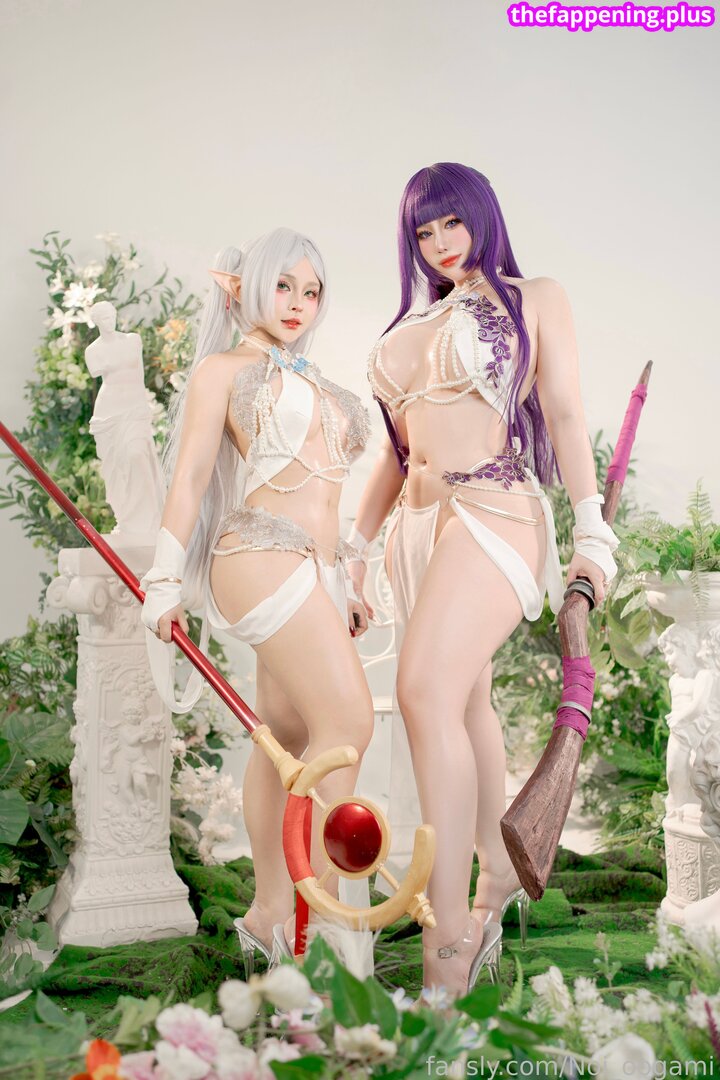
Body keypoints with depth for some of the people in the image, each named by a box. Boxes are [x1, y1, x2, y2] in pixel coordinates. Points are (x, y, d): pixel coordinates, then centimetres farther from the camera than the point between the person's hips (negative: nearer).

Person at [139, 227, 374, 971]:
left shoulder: (314, 382, 27)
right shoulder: (224, 368, 8)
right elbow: (189, 476, 1)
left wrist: (345, 588, 23)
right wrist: (166, 578, -5)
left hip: (314, 569, 7)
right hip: (262, 555, -7)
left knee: (288, 738, 6)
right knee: (348, 720, -17)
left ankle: (269, 913, 15)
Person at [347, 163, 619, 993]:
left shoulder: (534, 300, 11)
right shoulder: (413, 327, 22)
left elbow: (564, 414, 1)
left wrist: (591, 528, -9)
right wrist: (354, 550, 19)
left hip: (493, 512, -6)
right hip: (419, 527, 6)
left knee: (427, 692, -23)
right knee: (466, 705, 11)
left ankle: (448, 943, -21)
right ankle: (498, 874, 28)